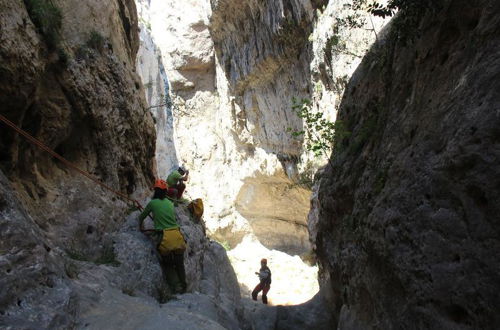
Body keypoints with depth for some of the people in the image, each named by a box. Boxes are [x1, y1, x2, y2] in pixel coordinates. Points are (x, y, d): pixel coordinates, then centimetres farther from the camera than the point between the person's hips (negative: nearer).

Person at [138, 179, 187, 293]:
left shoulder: (152, 203, 3)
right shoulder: (170, 203, 13)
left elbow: (141, 217, 18)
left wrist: (141, 227, 39)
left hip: (165, 237, -3)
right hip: (177, 235, 3)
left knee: (167, 265, 15)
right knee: (179, 264, 19)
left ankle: (176, 286, 0)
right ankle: (183, 286, 19)